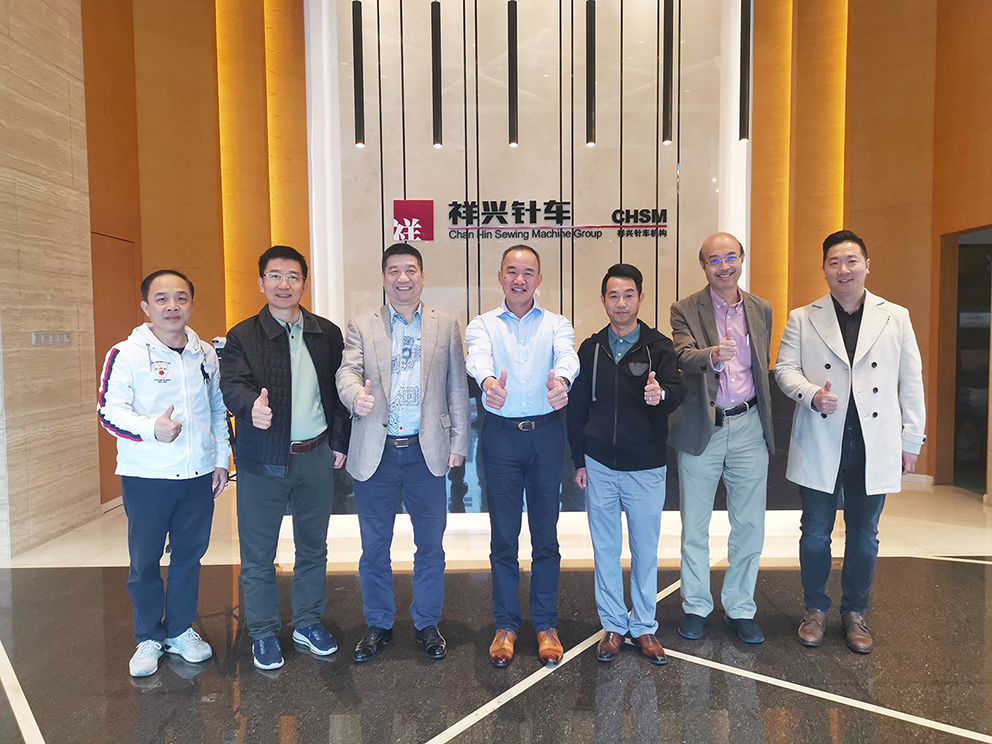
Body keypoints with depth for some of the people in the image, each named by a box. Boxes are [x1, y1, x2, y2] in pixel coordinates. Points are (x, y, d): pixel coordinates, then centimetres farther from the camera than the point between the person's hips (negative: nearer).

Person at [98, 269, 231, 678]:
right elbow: (110, 410, -13)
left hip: (198, 475, 4)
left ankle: (180, 630, 31)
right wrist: (152, 428, -30)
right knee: (144, 560, 8)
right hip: (146, 476, -3)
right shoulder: (126, 354, -7)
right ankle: (148, 638, 28)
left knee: (189, 555, 13)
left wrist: (221, 459, 12)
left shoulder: (205, 354, 7)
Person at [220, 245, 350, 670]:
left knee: (313, 547, 16)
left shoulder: (327, 334, 5)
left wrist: (340, 442, 5)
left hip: (316, 457, 3)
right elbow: (231, 385, -17)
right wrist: (252, 405, -38)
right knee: (258, 555, 9)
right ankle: (263, 634, 27)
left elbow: (338, 391, 8)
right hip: (262, 460, -2)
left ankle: (308, 623, 34)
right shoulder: (242, 336, -3)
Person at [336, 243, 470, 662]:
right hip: (375, 452, 0)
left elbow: (457, 388, 6)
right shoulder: (362, 327, 5)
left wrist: (459, 443, 2)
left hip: (427, 451, 0)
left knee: (430, 545, 10)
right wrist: (356, 395, -32)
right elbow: (347, 371, -9)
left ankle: (427, 623, 30)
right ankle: (378, 625, 31)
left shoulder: (446, 325, 7)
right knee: (374, 548, 12)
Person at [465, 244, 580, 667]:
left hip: (546, 433, 0)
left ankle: (546, 624, 23)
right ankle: (506, 625, 22)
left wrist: (561, 379, -40)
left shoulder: (556, 325, 7)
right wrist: (488, 380, -41)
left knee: (546, 533, 8)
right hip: (501, 434, 0)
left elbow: (567, 354, -16)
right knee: (503, 535, 7)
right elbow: (479, 356, -17)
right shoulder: (482, 325, 6)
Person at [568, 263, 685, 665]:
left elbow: (677, 391, -17)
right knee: (606, 550, 11)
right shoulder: (590, 348, 4)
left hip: (646, 467, -1)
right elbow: (577, 406, 8)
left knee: (645, 550, 11)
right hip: (600, 466, 2)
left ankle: (644, 627, 28)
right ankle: (613, 625, 26)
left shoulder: (659, 346, -2)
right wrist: (579, 460, 6)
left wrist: (661, 394, -41)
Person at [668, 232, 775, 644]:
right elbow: (684, 357, -21)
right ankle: (695, 606, 26)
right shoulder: (685, 310, -4)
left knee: (749, 525, 9)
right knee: (694, 527, 9)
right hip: (701, 429, -3)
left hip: (748, 427, 3)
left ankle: (740, 608, 27)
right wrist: (713, 356, -43)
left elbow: (763, 370, 16)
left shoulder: (761, 310, 8)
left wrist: (766, 423, 16)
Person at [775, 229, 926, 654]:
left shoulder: (896, 317, 6)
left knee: (864, 536, 12)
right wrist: (812, 394, -19)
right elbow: (785, 369, 2)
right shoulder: (802, 319, 3)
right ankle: (816, 610, 28)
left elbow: (910, 382, 7)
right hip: (820, 446, -1)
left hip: (874, 447, 1)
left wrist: (911, 441, 4)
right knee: (815, 534, 8)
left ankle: (855, 613, 31)